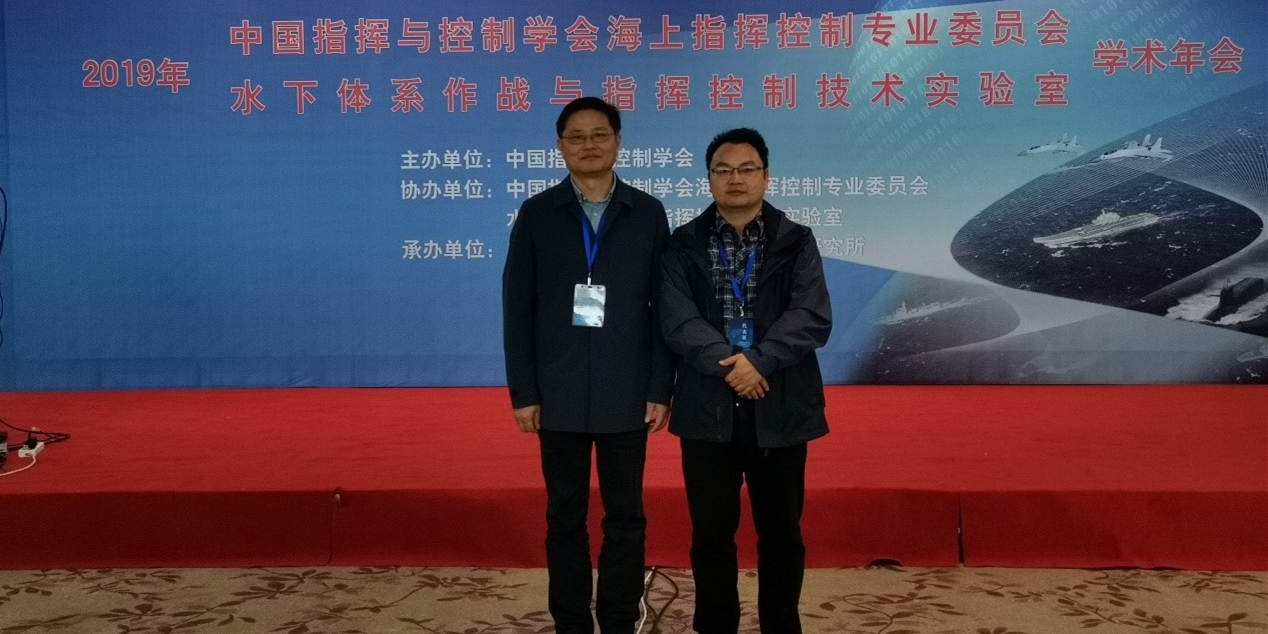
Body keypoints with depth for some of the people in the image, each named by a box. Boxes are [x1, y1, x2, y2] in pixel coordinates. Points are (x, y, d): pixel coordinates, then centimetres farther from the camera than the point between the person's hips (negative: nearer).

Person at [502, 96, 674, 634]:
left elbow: (664, 308, 2)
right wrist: (522, 392, -4)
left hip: (626, 394, 0)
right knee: (565, 518, 9)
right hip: (559, 395, 0)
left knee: (626, 517, 8)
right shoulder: (537, 214, 3)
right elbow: (517, 309, 1)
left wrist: (661, 389, -4)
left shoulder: (648, 213, 3)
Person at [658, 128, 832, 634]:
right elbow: (677, 321, -8)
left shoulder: (797, 242, 3)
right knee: (710, 533, 10)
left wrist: (758, 361, -20)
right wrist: (729, 365, -20)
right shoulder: (684, 245, 4)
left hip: (779, 410, 0)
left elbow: (813, 319, -9)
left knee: (781, 533, 10)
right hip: (708, 410, 0)